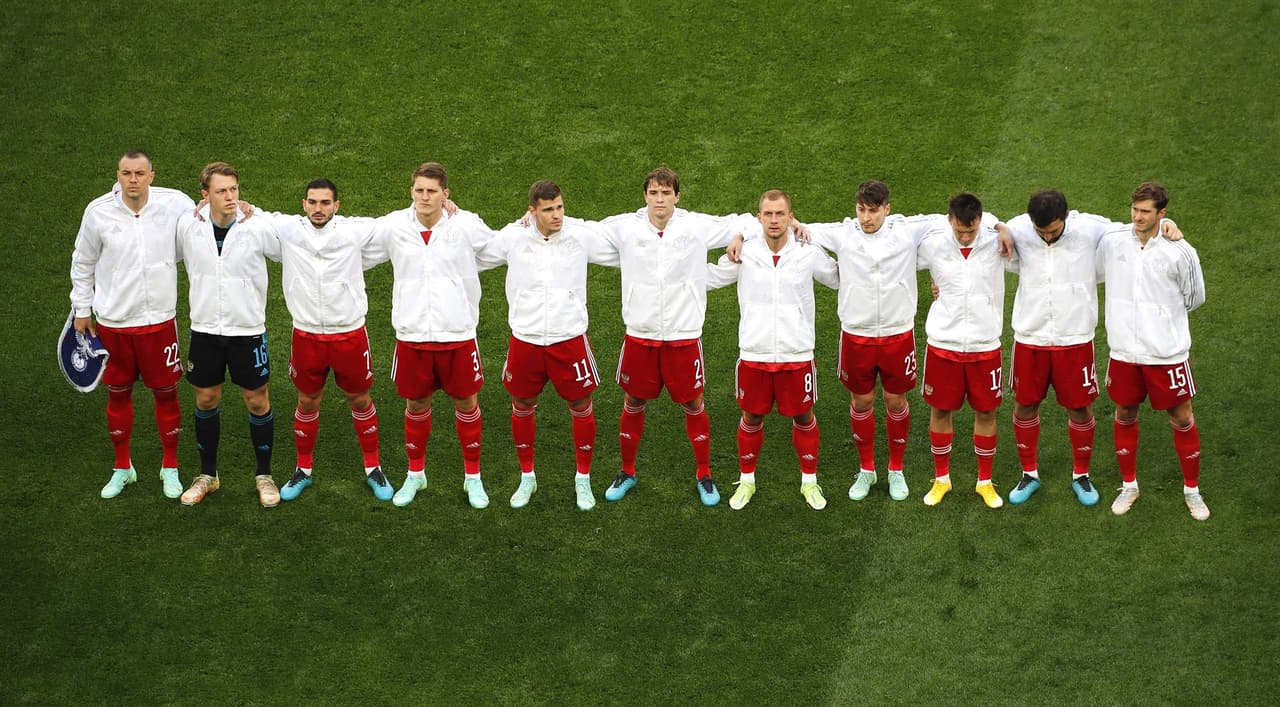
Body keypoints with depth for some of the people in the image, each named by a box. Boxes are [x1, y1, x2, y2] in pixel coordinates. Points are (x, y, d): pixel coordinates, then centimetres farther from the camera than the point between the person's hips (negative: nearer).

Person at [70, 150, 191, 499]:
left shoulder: (176, 204, -10)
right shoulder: (98, 211, -7)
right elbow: (82, 263, 7)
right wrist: (81, 309, 11)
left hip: (159, 319, -1)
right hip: (113, 322, 1)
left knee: (166, 392, 8)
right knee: (118, 393, 12)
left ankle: (170, 467, 25)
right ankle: (122, 467, 29)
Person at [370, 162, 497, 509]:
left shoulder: (466, 225, -10)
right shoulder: (393, 226, -6)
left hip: (458, 333, -1)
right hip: (411, 334, 1)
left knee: (466, 402, 10)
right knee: (416, 404, 14)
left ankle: (473, 476, 27)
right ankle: (415, 474, 34)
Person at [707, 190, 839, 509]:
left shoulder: (809, 254, -5)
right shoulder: (744, 253, -5)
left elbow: (842, 279, 12)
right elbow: (706, 278, 9)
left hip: (797, 355, 0)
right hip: (753, 354, 0)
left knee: (804, 417, 12)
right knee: (751, 417, 13)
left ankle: (809, 480, 29)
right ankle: (746, 480, 31)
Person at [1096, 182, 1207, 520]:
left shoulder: (1180, 253, -12)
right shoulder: (1112, 241, -6)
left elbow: (1194, 298, 4)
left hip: (1167, 351, -2)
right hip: (1124, 350, 2)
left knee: (1182, 419, 7)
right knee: (1125, 415, 14)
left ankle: (1192, 489, 25)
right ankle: (1129, 485, 31)